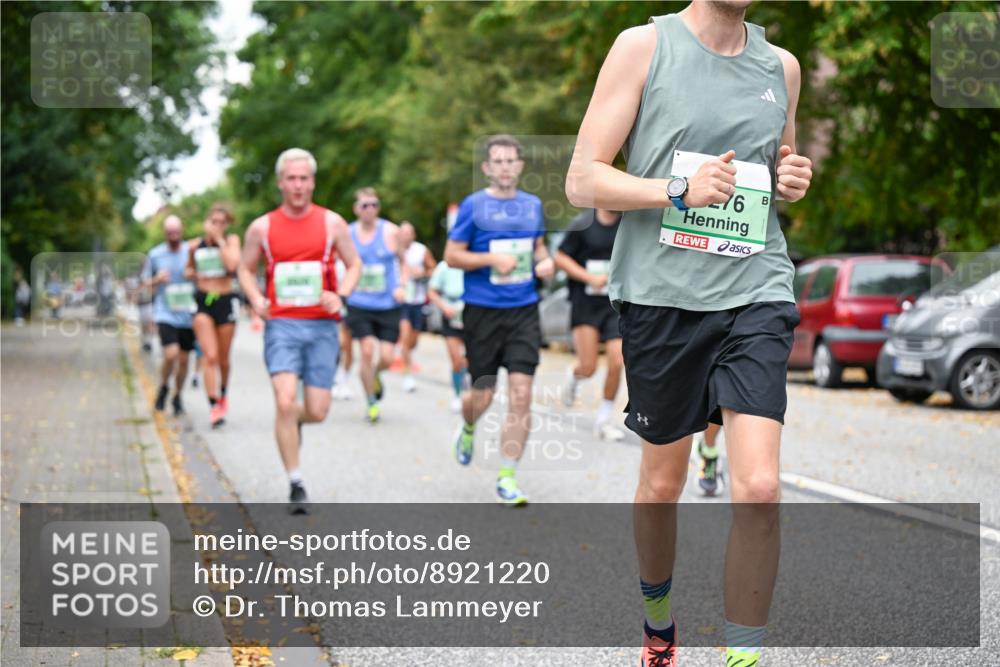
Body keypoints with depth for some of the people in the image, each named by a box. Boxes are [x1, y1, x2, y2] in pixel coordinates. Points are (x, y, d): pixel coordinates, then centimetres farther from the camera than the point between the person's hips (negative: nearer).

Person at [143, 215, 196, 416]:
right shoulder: (155, 255, 2)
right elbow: (146, 283, 11)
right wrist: (157, 280, -10)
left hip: (187, 314, 2)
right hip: (166, 314, -2)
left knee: (183, 359, 9)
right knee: (171, 354, -18)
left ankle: (177, 397, 28)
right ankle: (163, 388, 10)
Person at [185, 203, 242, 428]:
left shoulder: (231, 240, 0)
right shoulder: (194, 246, 5)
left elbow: (232, 264, -19)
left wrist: (220, 239, -15)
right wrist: (192, 274, 1)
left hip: (226, 301, 0)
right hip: (202, 301, 0)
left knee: (223, 358, 11)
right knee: (209, 356, -12)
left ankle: (222, 394, 38)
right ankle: (213, 406, -15)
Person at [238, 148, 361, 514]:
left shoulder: (332, 223, 4)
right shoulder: (262, 227, 4)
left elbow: (354, 265, 11)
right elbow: (245, 269, 15)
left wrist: (340, 295, -8)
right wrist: (256, 299, -5)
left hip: (322, 325, 1)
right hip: (281, 324, -1)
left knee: (317, 411, 1)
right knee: (285, 402, -17)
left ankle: (291, 421, 40)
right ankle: (296, 484, -6)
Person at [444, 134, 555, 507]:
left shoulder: (532, 205, 10)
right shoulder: (473, 205, -3)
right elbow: (452, 255, -3)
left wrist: (545, 262, 2)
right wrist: (493, 259, -17)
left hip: (523, 311, 3)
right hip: (482, 312, -3)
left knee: (521, 394, -8)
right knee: (482, 395, 4)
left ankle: (507, 477, -1)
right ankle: (467, 429, 42)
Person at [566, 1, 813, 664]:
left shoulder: (781, 65, 12)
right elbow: (582, 180, -4)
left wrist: (792, 180, 4)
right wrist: (680, 192, -18)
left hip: (756, 293, 2)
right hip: (662, 293, -2)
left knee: (758, 487, -14)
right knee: (662, 483, 12)